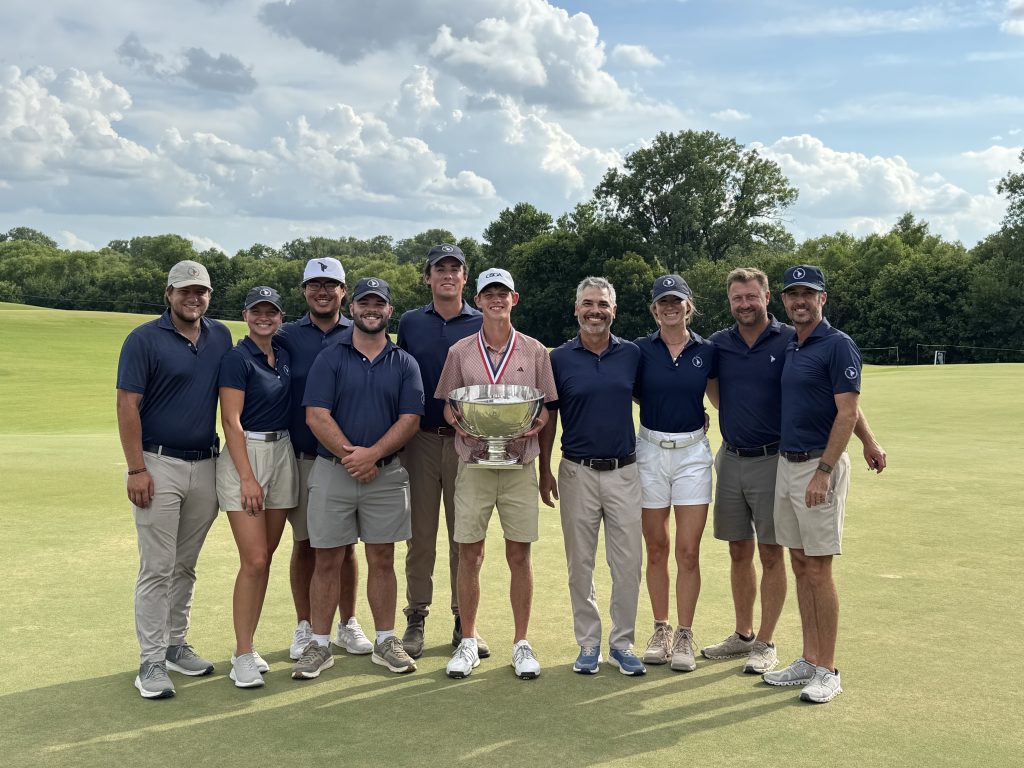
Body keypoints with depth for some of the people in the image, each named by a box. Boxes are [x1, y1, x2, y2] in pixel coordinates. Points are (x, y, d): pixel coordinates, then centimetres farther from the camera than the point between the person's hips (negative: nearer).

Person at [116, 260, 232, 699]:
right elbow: (127, 405, -9)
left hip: (205, 465, 5)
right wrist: (136, 469, -14)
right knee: (157, 569, -2)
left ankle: (176, 644, 25)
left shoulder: (221, 337, 9)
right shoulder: (144, 340, -5)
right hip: (159, 465, -5)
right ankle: (151, 662, 4)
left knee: (186, 567, 13)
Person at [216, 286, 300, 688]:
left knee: (265, 559, 9)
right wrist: (248, 477, -18)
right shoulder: (237, 358, -8)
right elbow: (231, 421, -13)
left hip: (283, 455, 7)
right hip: (245, 455, -7)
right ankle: (243, 656, 0)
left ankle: (246, 647, 19)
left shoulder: (284, 357, 12)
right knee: (254, 561, -9)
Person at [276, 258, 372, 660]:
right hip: (301, 457, 0)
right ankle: (304, 627, 20)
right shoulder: (285, 336, 5)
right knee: (304, 544, 7)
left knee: (345, 544, 8)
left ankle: (347, 624, 22)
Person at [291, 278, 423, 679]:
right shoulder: (329, 358, 2)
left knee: (382, 560, 8)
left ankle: (385, 642, 18)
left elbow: (410, 419, -2)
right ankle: (319, 645, 12)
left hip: (386, 472, 1)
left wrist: (372, 454, -15)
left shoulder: (404, 364, 7)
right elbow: (316, 415, -7)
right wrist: (350, 454, -15)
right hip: (332, 471, -1)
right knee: (327, 560, 3)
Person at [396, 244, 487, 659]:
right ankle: (416, 619, 14)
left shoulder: (483, 325, 5)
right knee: (420, 534, 5)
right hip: (421, 438, 1)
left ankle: (464, 621, 14)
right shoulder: (409, 324, 9)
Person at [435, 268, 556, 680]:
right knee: (469, 555, 4)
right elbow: (446, 404, 10)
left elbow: (548, 405, 8)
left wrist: (536, 424, -12)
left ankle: (521, 643, 16)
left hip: (520, 463, 0)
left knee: (519, 555, 4)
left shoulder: (535, 351, 6)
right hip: (473, 461, 0)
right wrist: (458, 422, -11)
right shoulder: (460, 351, 7)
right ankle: (468, 642, 17)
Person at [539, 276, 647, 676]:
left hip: (624, 471, 1)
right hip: (577, 473, -1)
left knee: (628, 562, 2)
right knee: (580, 563, 6)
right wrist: (545, 471, 2)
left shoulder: (632, 354, 3)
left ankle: (622, 643, 16)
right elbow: (548, 417, 5)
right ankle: (588, 644, 18)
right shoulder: (559, 358, 0)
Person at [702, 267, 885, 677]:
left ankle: (766, 644, 14)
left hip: (773, 460, -4)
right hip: (730, 459, 4)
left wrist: (868, 440, -7)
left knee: (771, 554, 3)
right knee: (739, 552, 12)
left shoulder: (791, 340, -7)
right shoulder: (718, 344, 4)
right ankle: (743, 634, 26)